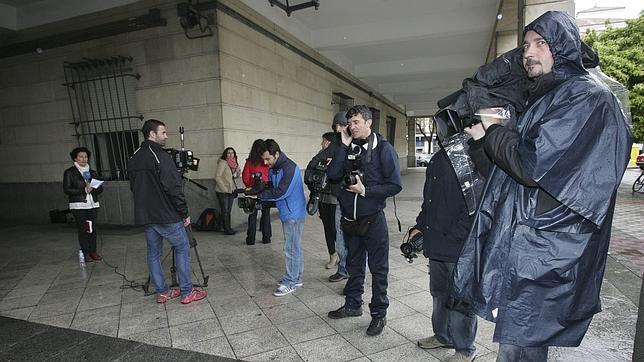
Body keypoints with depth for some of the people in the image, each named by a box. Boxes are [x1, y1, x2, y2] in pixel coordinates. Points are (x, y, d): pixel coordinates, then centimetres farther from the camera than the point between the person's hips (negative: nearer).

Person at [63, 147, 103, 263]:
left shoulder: (93, 172, 14)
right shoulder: (69, 172, 2)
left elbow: (100, 188, 12)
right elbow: (66, 189, -5)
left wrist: (92, 189, -9)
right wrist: (84, 190, -14)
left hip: (93, 204, 4)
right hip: (78, 205, -4)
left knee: (92, 228, 3)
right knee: (82, 229, -4)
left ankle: (93, 252, 11)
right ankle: (86, 254, 3)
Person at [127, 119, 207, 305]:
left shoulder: (134, 158, 10)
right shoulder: (161, 157, -16)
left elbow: (134, 187, 18)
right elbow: (173, 188, -20)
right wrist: (184, 213, -13)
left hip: (145, 215, 8)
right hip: (166, 215, -8)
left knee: (153, 253, 13)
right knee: (182, 248, 4)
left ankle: (162, 292, 22)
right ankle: (187, 293, 7)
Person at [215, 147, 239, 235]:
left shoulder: (233, 164, 11)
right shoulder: (222, 163, -11)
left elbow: (236, 176, 19)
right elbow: (217, 177, -16)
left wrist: (237, 170, -1)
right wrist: (224, 188, -17)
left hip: (231, 190, 7)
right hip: (223, 191, -7)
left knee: (228, 210, 12)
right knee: (225, 211, -1)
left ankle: (228, 228, 20)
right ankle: (227, 229, 6)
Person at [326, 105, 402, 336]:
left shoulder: (383, 149, -9)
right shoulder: (347, 148, 5)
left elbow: (395, 185, -11)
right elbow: (332, 175, -9)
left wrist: (366, 191, -19)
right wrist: (344, 146, -11)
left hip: (372, 220, -5)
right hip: (349, 219, 5)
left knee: (378, 268, 7)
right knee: (354, 265, 19)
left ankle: (379, 314, 23)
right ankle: (353, 305, 36)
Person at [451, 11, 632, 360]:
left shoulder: (586, 96, -11)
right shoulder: (543, 99, 18)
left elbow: (534, 165, -21)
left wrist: (493, 129, -7)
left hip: (544, 251, -9)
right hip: (521, 245, 9)